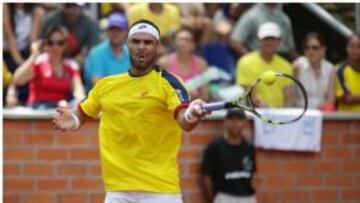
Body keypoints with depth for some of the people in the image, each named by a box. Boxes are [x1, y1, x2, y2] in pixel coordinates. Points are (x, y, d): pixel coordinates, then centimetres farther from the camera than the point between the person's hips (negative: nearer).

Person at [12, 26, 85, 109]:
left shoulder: (71, 66, 11)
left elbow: (78, 89, 0)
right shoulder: (39, 62, 0)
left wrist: (80, 100, -26)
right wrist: (34, 55, -14)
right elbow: (17, 80, -15)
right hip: (38, 108, -2)